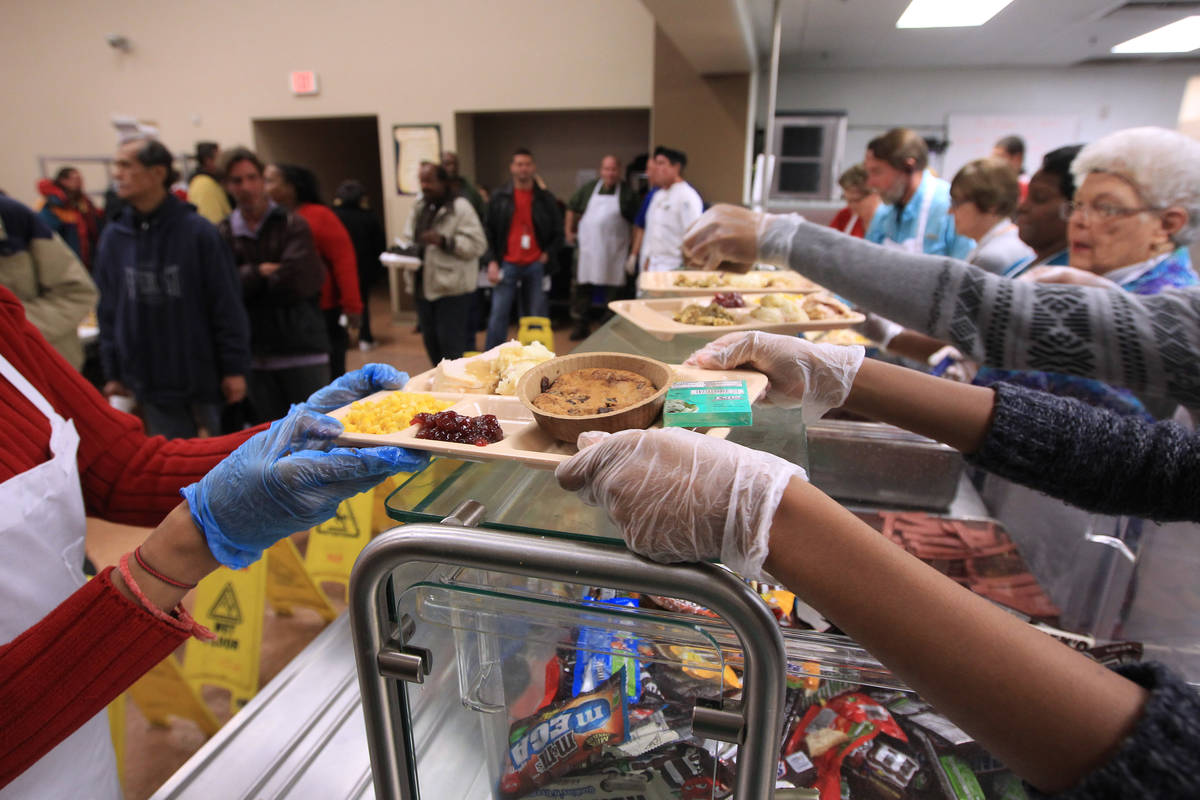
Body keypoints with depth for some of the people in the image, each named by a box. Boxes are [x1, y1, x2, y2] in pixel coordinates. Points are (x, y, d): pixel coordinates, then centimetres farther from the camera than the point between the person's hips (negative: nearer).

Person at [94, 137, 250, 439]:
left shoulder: (198, 231, -9)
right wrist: (112, 373, 9)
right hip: (150, 383, 3)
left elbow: (227, 305, -8)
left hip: (202, 377, -3)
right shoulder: (113, 238, 3)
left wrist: (235, 368, -9)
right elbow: (108, 311, 9)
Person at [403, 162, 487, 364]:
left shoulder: (461, 207, -8)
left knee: (450, 343, -6)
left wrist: (444, 241, -23)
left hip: (452, 287, -8)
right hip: (424, 285, 8)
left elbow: (477, 244, -15)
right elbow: (408, 238, 22)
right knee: (430, 341, 15)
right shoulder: (419, 208, 16)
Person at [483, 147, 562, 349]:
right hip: (507, 264, -1)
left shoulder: (545, 199, 8)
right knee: (498, 315, -4)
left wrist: (547, 255, -3)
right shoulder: (499, 197, 6)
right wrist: (492, 262, -4)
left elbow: (558, 232, 13)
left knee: (536, 316, 4)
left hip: (536, 265, 1)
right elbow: (489, 232, 6)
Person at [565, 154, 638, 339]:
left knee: (613, 289, 3)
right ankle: (580, 326, 14)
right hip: (587, 246, 2)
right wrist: (569, 231, 15)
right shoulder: (589, 188, 6)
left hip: (614, 250, -1)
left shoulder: (627, 192, 1)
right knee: (582, 287, 3)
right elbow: (572, 209, 18)